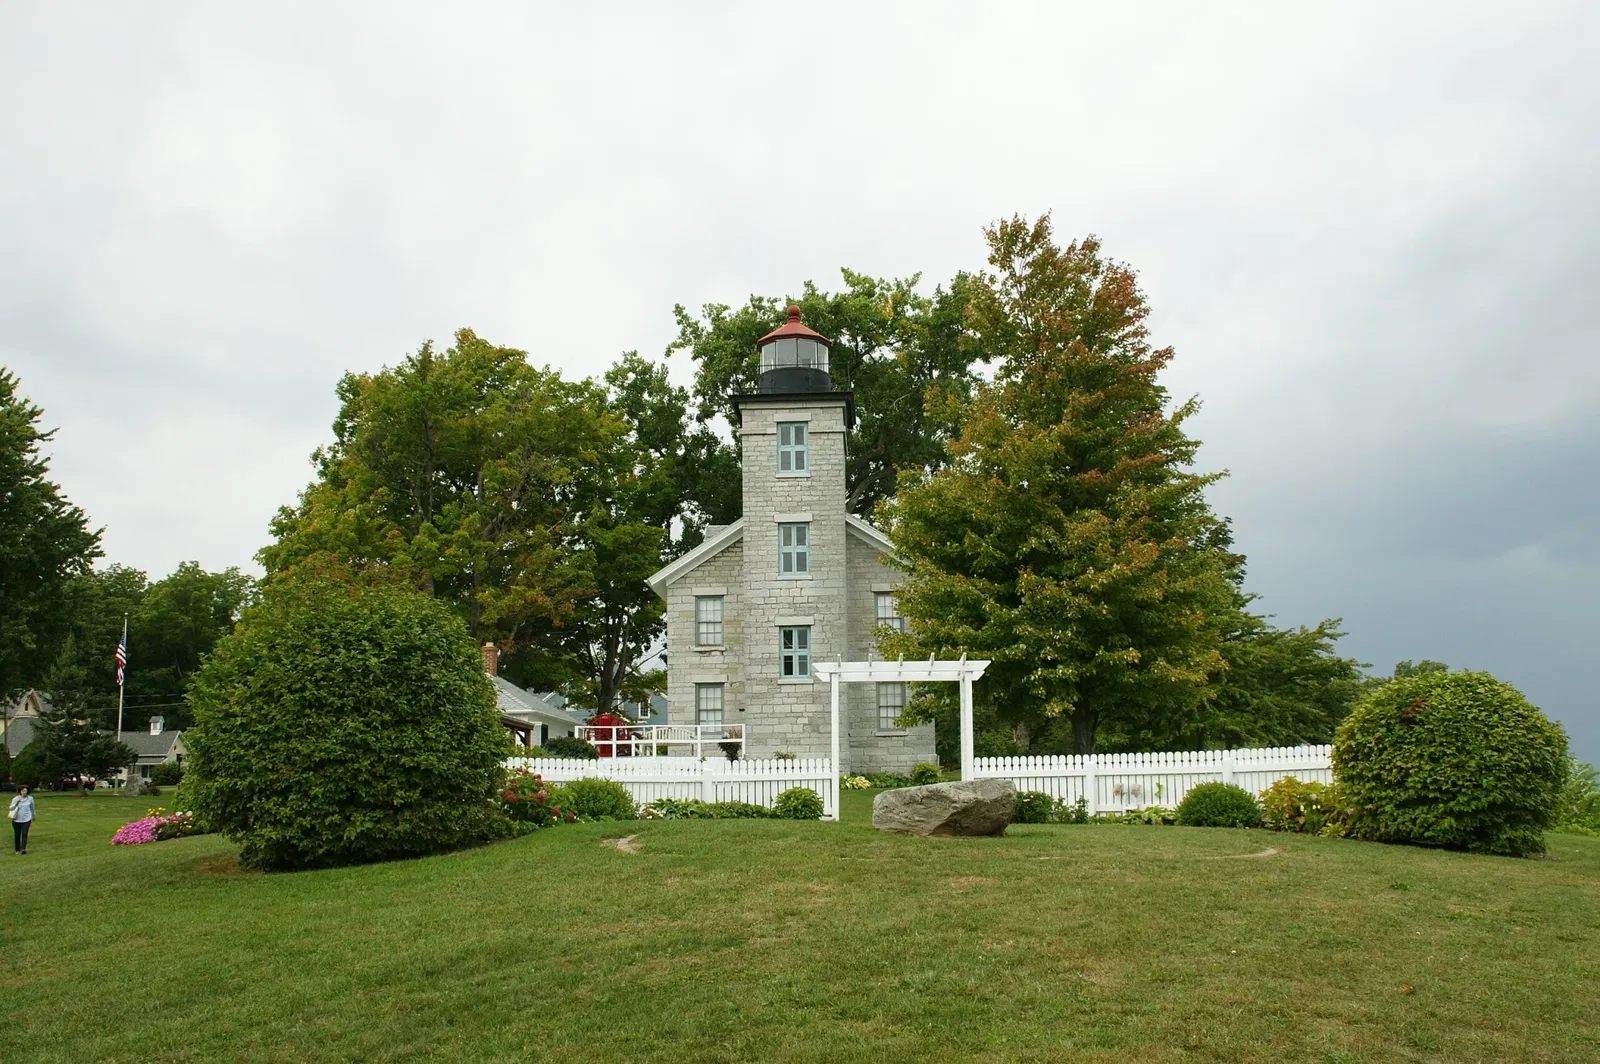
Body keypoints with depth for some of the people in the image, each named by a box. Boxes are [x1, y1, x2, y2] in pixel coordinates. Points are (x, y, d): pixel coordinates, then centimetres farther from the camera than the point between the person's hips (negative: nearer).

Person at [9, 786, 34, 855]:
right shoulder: (15, 799, -2)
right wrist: (16, 803, -24)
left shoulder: (30, 798, 0)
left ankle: (23, 849, -23)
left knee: (24, 834, -14)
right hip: (17, 820, 1)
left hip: (26, 820, -1)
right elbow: (11, 808, -5)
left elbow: (32, 808, 14)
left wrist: (33, 817, 25)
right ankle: (18, 850, 21)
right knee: (17, 835, 7)